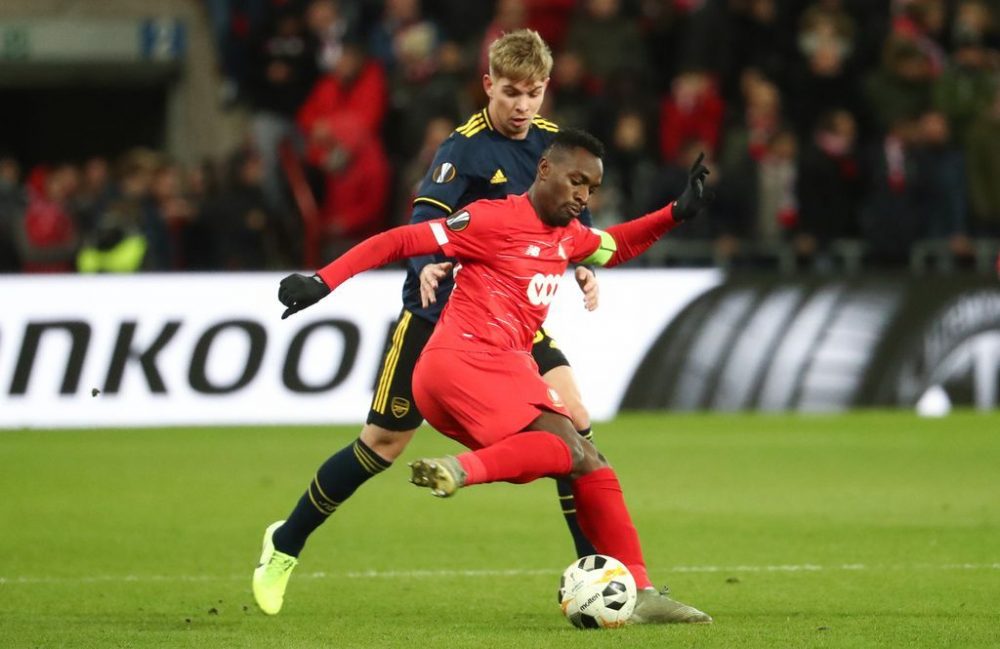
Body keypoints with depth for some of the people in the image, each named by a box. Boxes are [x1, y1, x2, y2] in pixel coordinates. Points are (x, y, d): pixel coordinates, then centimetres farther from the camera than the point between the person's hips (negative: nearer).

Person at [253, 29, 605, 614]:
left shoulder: (552, 142, 0)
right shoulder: (465, 147, -17)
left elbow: (573, 212, 12)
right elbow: (425, 222, -28)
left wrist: (584, 268, -8)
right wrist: (427, 266, -50)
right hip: (441, 311, -5)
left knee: (573, 420, -13)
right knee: (384, 444, 1)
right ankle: (287, 544, 20)